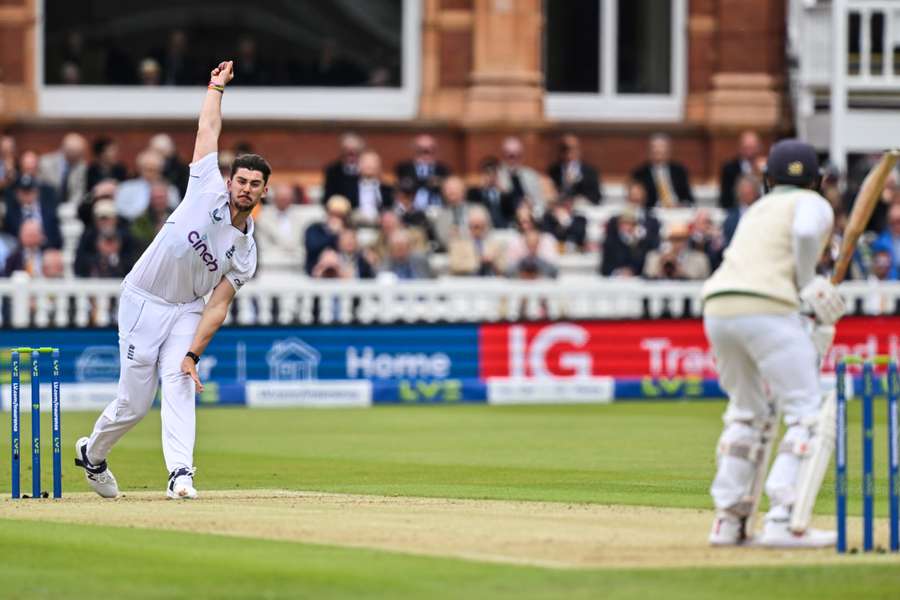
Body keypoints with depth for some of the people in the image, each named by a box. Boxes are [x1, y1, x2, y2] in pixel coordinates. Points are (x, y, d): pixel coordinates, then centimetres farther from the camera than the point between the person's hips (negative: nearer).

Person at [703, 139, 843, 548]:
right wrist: (808, 287, 0)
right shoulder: (814, 205, 10)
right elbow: (805, 233, -14)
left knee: (749, 413, 23)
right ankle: (784, 523, -16)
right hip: (768, 310, -7)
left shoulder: (757, 210, 30)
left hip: (717, 307, 7)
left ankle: (728, 521, 18)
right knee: (809, 415, -2)